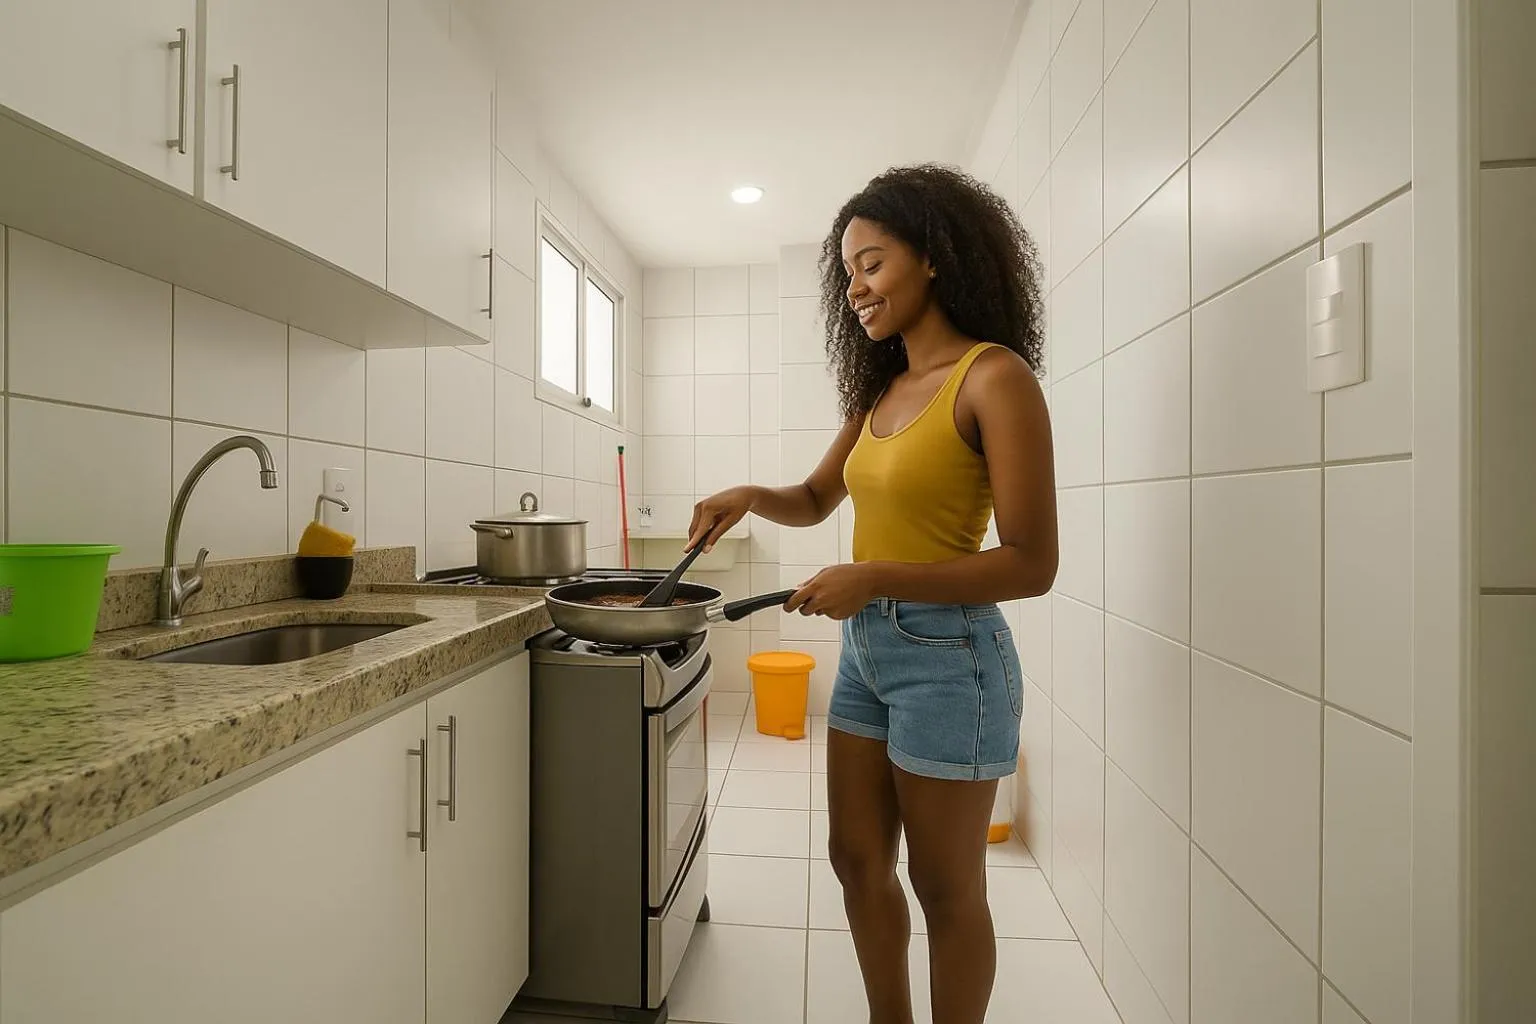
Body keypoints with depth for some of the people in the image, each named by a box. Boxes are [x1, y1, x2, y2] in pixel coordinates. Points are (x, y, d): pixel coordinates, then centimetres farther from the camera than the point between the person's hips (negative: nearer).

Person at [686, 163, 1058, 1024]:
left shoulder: (995, 378, -12)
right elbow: (815, 501, 19)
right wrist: (752, 496, -1)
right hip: (866, 648, 8)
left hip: (947, 654, -7)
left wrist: (878, 577, -23)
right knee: (859, 864, 20)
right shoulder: (883, 389, 10)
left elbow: (1032, 564, -16)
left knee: (948, 888, 13)